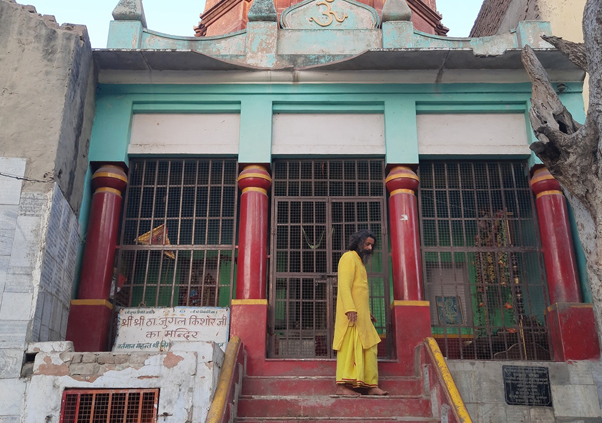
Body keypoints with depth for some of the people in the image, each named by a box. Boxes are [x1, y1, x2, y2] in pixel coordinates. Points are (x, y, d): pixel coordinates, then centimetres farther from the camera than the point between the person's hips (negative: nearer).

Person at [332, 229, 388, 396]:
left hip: (360, 315, 10)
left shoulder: (359, 261, 25)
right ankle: (342, 386, -13)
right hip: (351, 313, -10)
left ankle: (371, 386, 9)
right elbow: (344, 286, -17)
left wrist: (367, 313, 23)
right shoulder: (349, 258, -6)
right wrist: (350, 309, -26)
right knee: (350, 347, -12)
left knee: (369, 348, 7)